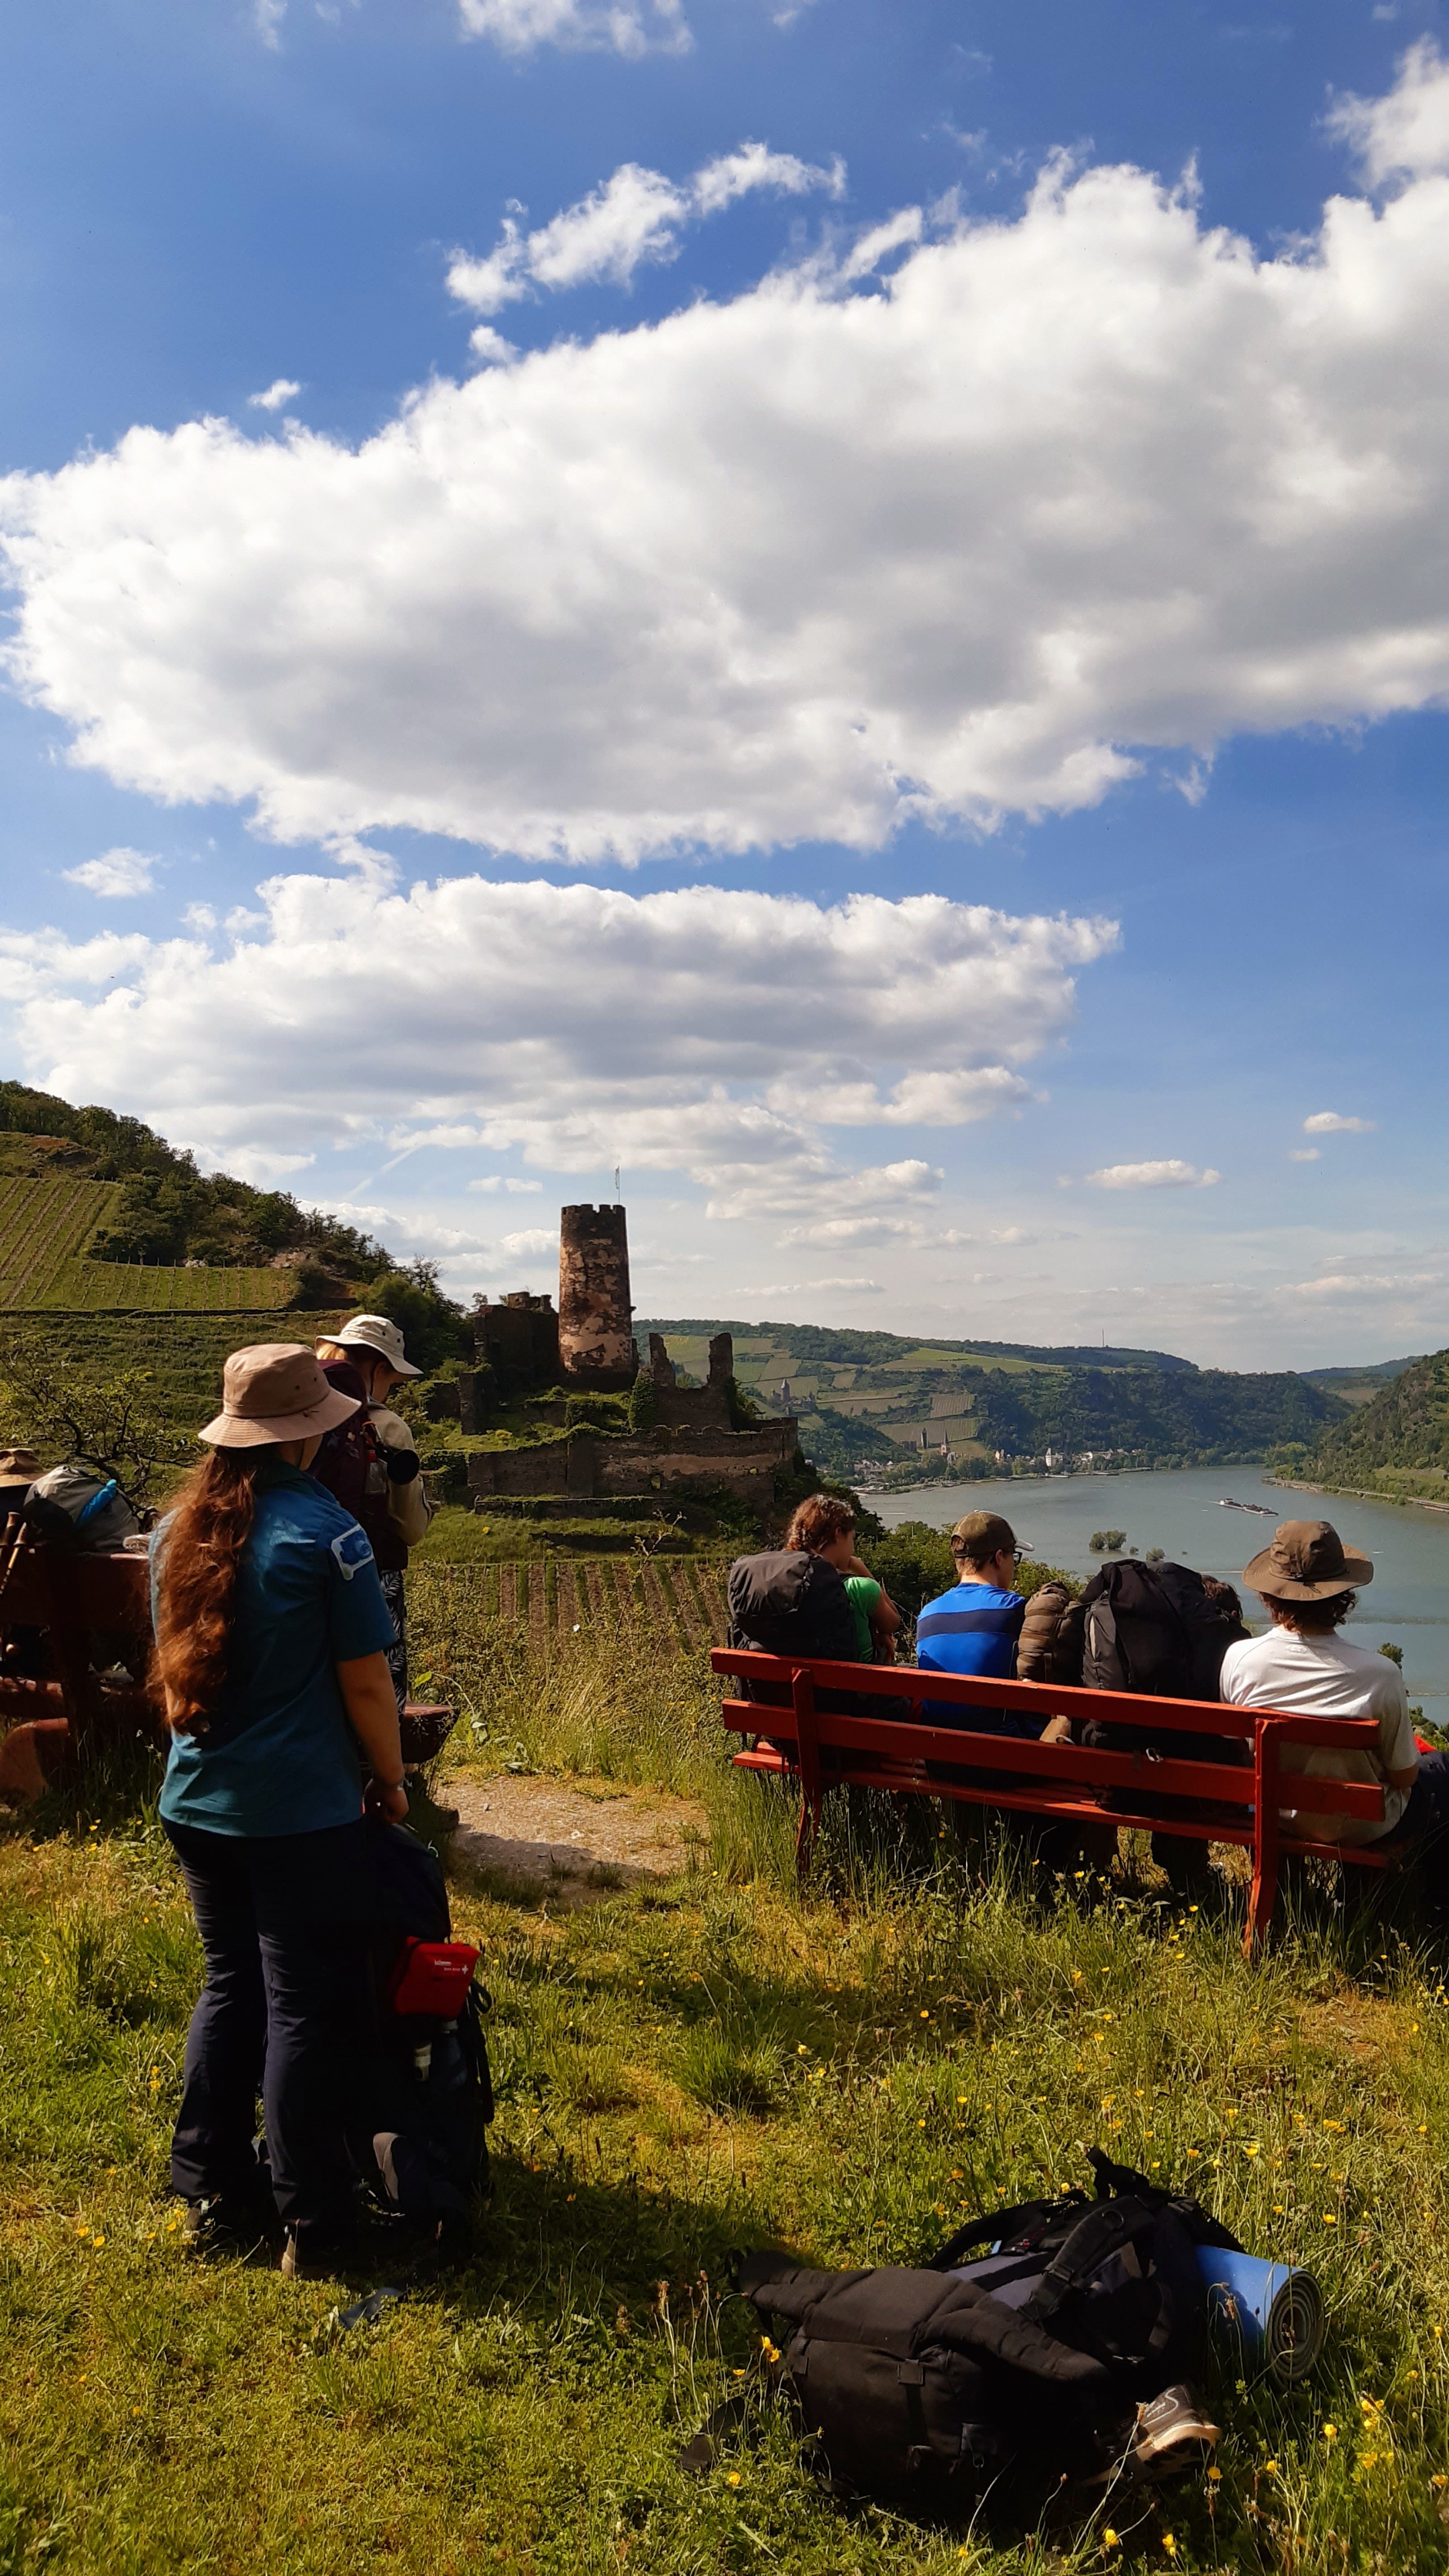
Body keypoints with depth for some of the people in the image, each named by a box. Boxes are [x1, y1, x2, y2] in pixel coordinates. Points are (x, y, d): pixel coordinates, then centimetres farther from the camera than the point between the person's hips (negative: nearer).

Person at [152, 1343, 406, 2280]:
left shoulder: (180, 1528, 3)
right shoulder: (322, 1530, -16)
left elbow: (173, 1666, 14)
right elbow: (366, 1684, -13)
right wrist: (391, 1782, 1)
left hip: (198, 1804, 6)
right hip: (302, 1813, -6)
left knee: (231, 1988, 20)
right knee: (309, 2008, 5)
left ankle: (214, 2193, 29)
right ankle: (313, 2225, 13)